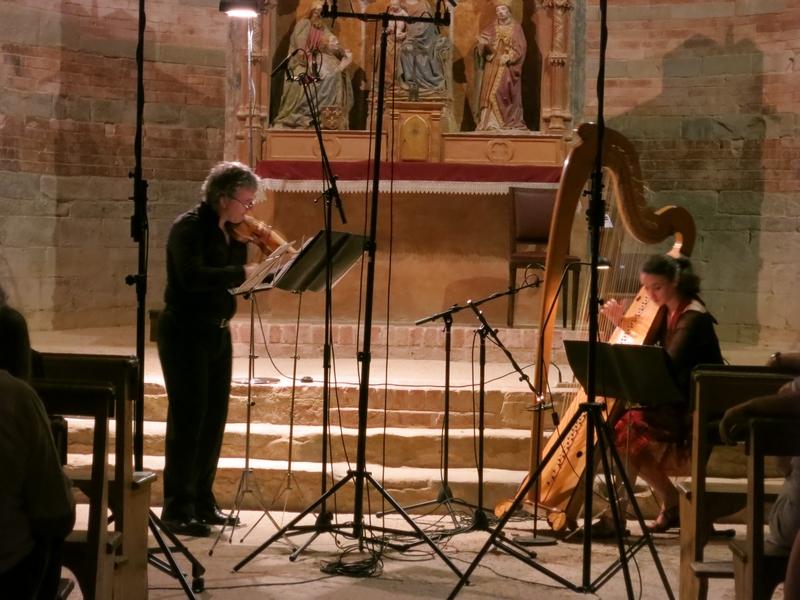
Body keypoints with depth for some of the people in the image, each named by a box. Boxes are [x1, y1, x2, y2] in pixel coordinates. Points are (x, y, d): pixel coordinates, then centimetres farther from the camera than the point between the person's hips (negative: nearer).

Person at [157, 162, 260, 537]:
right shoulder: (189, 227, -15)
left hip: (218, 333, 8)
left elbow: (234, 275, 7)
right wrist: (243, 273, -33)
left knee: (214, 420, 11)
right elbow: (192, 276, -31)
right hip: (186, 333, -8)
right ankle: (177, 509, 0)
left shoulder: (232, 231, 8)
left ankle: (202, 501, 21)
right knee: (189, 418, -6)